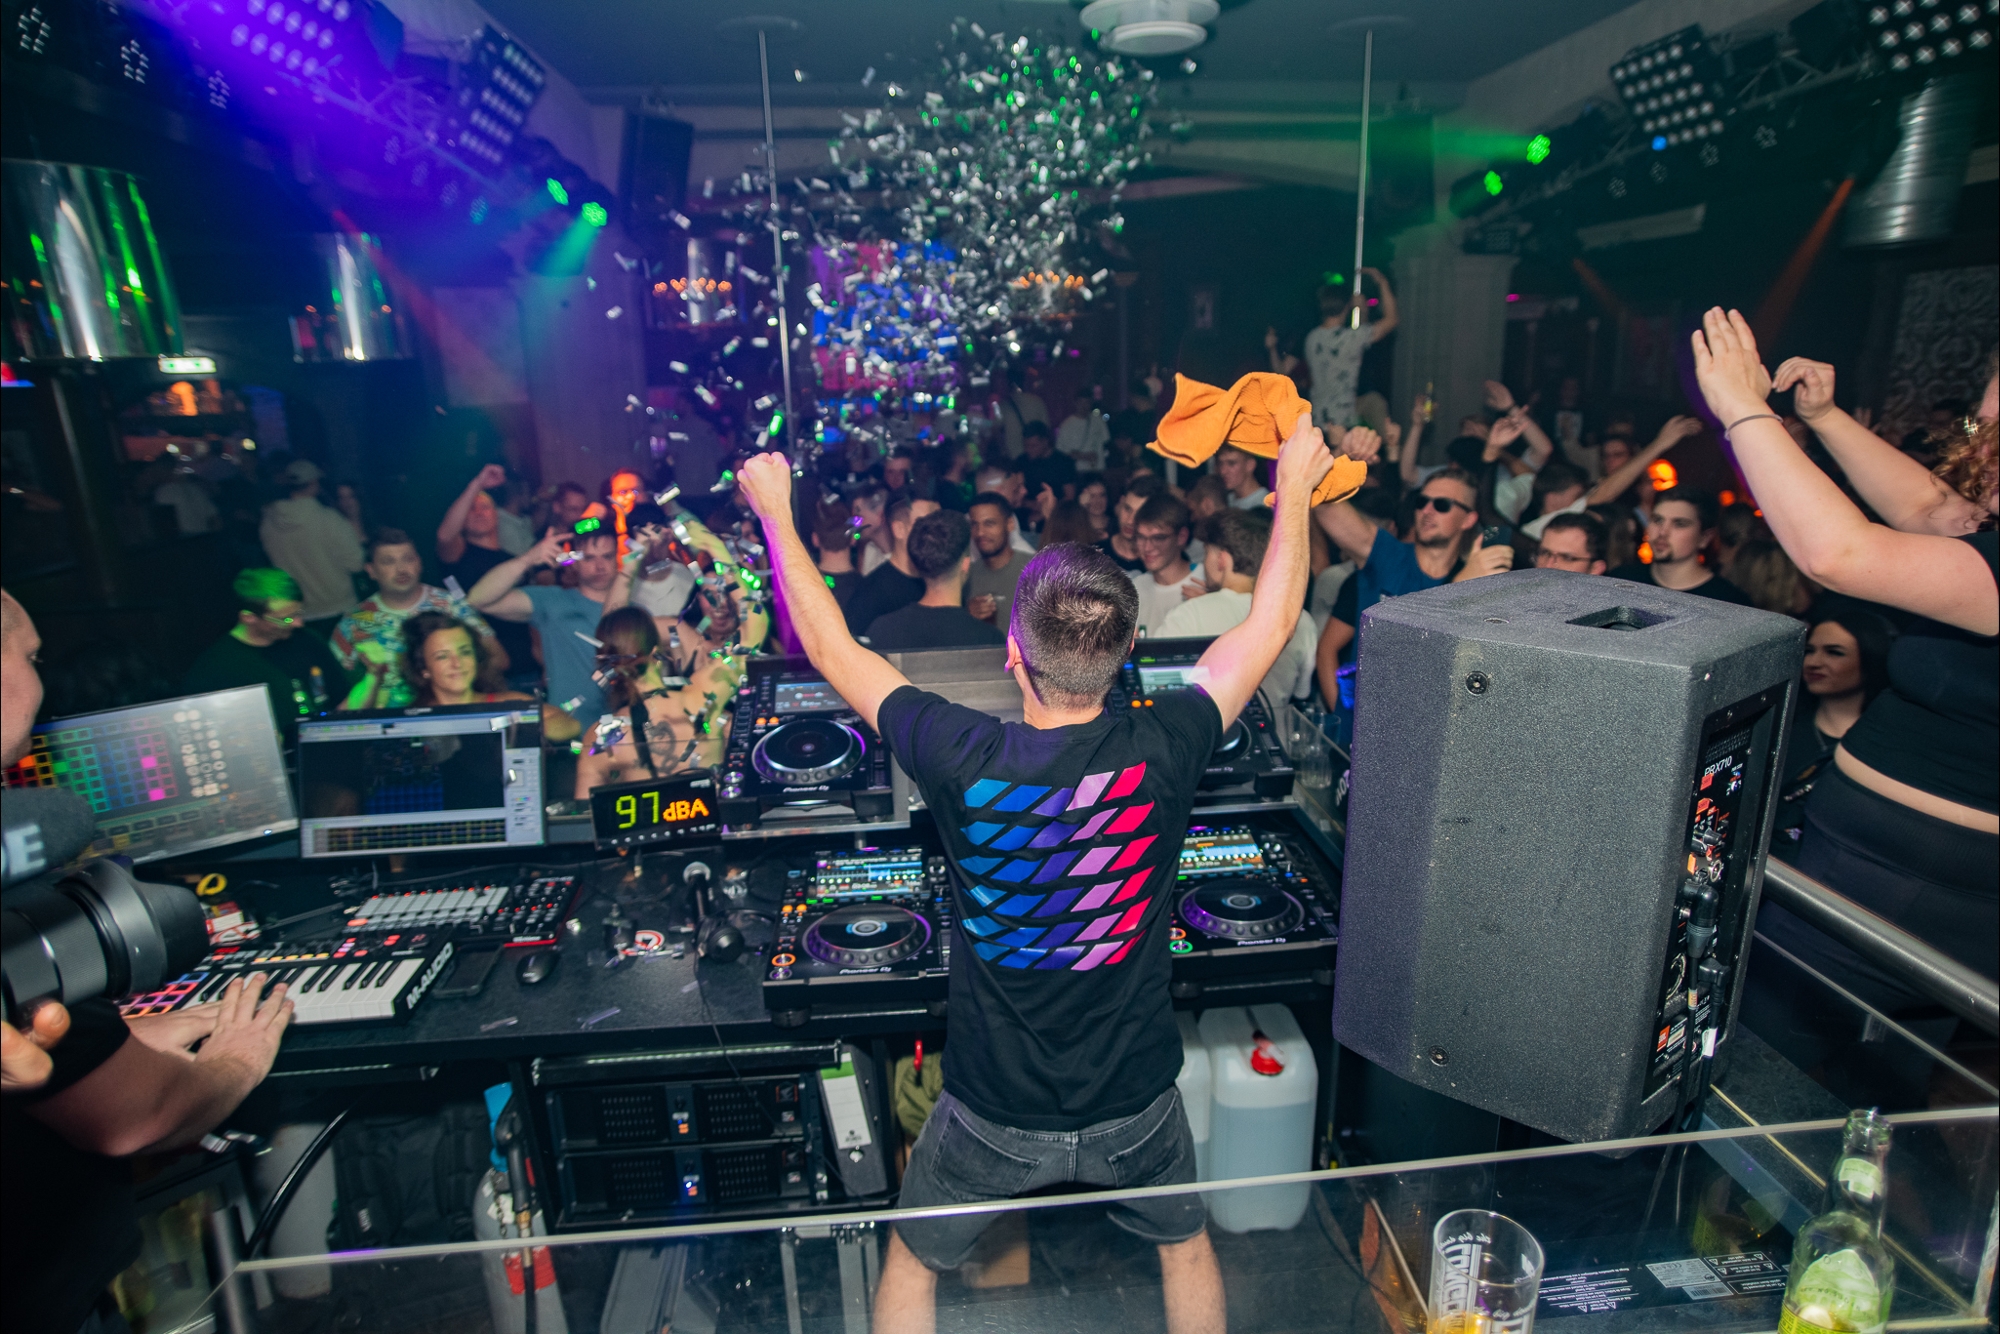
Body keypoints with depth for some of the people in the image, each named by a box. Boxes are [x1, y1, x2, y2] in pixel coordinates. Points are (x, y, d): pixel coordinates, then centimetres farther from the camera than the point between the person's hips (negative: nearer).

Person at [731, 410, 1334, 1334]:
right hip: (1135, 1102, 2)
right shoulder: (1160, 752, -23)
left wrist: (776, 511, 1)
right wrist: (1296, 485, 8)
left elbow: (830, 647, -12)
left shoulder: (965, 762, -27)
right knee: (1186, 1244, 33)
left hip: (995, 1110, -1)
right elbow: (1270, 623, -6)